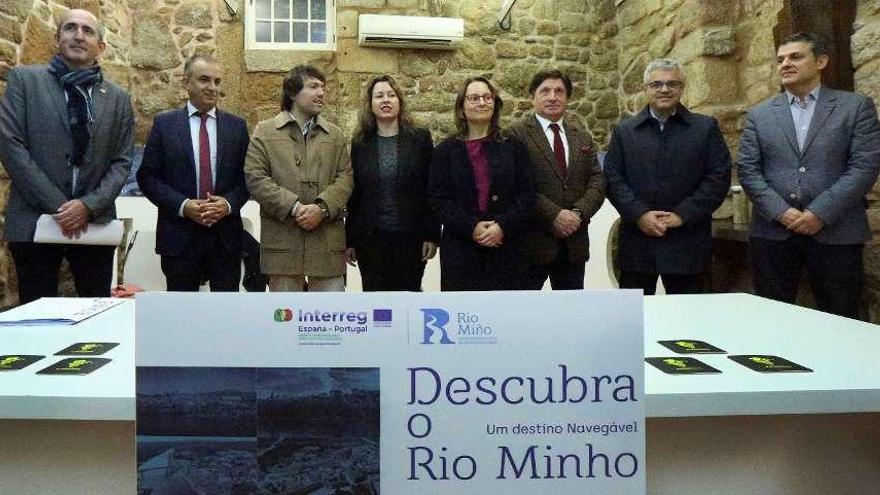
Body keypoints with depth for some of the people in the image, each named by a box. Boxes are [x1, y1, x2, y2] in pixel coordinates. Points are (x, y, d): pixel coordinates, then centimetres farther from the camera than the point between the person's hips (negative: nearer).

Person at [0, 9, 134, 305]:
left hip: (95, 223, 2)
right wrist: (57, 206, -12)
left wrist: (89, 205, -11)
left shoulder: (118, 99, 11)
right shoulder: (24, 80, 5)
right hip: (34, 221, -2)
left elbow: (121, 162, 5)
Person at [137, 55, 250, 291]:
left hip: (226, 236, 1)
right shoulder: (164, 123, 3)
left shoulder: (237, 126, 8)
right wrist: (183, 205, -13)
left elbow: (247, 176, 7)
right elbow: (147, 176, 0)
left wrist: (229, 203, -12)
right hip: (179, 236, -1)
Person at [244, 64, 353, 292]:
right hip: (282, 239, -2)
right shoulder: (265, 132, 5)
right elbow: (255, 178, -4)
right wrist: (294, 207, -14)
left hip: (328, 241, 2)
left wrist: (323, 208, -13)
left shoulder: (335, 135, 13)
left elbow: (345, 177, 5)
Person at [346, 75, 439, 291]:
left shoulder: (420, 139, 3)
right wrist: (350, 240, 5)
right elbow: (353, 195, 8)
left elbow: (431, 191, 0)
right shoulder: (360, 144, 7)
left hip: (410, 238, -1)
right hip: (371, 239, 1)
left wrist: (432, 235, -5)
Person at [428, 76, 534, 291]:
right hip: (460, 250, 0)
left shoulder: (514, 147, 10)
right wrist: (471, 227, -13)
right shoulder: (445, 151, 8)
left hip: (506, 247, 1)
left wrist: (504, 226, -12)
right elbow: (437, 198, 0)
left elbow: (526, 194, 4)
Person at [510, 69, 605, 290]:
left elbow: (597, 181, 9)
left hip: (574, 244, 6)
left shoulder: (582, 137, 15)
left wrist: (579, 212, -8)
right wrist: (553, 215, -17)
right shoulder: (517, 134, -5)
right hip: (532, 241, -5)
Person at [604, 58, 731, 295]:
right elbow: (613, 178, 3)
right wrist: (639, 214, -11)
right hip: (636, 243, 1)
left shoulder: (706, 128, 7)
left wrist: (682, 215, -10)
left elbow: (719, 177, 0)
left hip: (686, 245, -1)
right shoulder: (624, 131, 10)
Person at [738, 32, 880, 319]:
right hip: (773, 233, 2)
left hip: (836, 233, -1)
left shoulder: (856, 107, 6)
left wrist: (820, 214, -14)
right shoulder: (759, 115, 11)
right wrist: (780, 212, -11)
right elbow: (747, 170, 3)